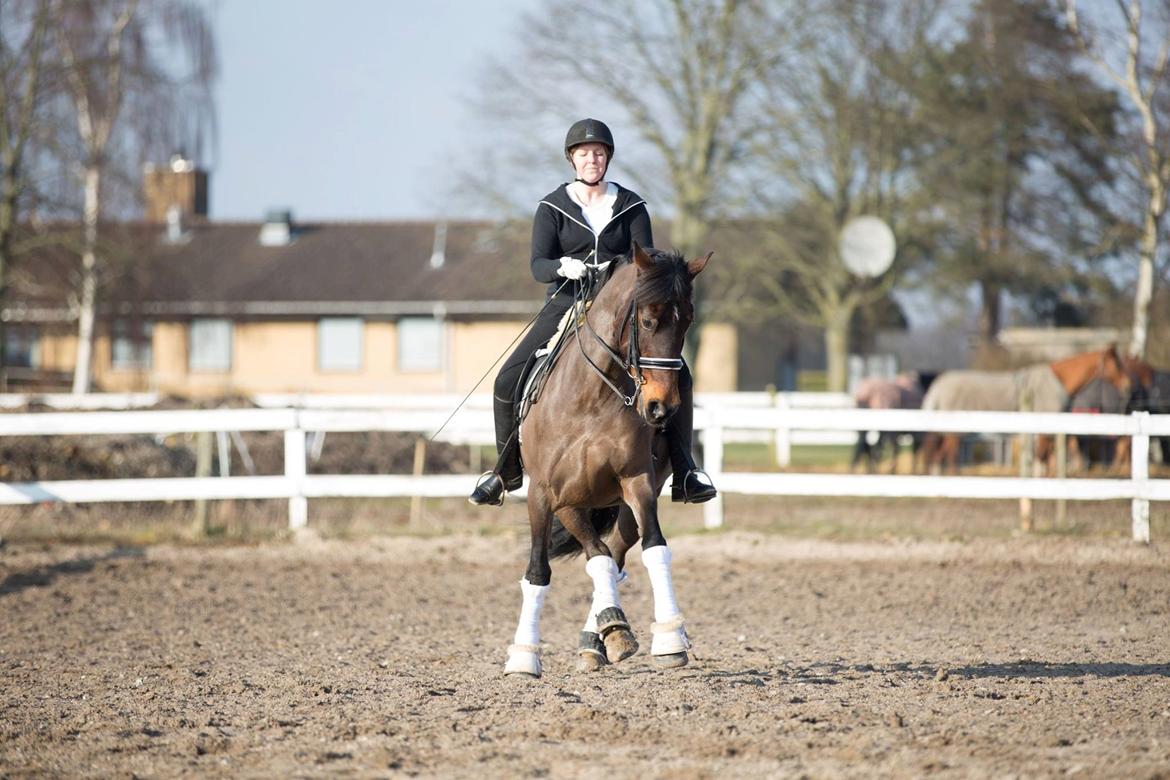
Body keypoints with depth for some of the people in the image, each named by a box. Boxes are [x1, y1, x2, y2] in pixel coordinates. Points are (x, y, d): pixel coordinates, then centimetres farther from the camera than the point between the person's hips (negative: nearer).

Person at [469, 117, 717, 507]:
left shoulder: (631, 207, 4)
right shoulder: (552, 208, 1)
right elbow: (538, 265, -8)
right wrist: (562, 267, -31)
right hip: (565, 308, 0)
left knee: (679, 378, -17)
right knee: (508, 382, -15)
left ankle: (683, 473, -5)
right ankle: (507, 470, 7)